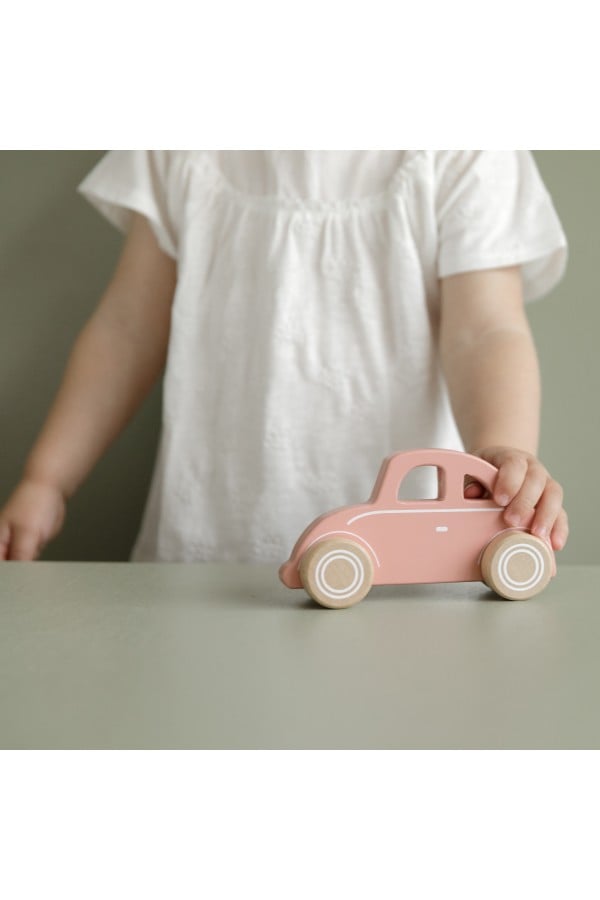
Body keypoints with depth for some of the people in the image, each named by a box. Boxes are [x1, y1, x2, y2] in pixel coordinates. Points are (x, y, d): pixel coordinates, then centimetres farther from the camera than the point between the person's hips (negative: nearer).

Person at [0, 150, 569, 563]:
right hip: (200, 546, 2)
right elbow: (129, 328, 14)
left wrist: (502, 451, -31)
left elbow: (485, 328, -10)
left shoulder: (462, 149, 1)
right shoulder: (186, 150, 9)